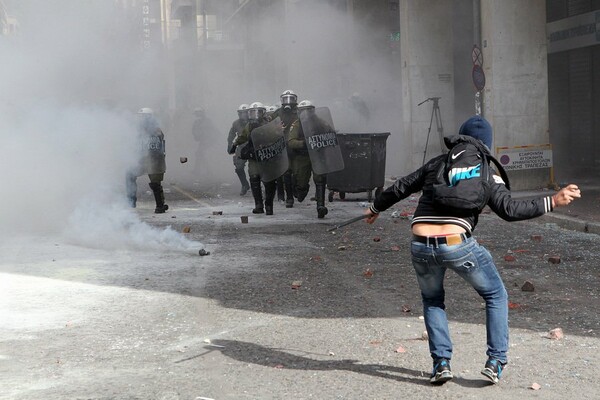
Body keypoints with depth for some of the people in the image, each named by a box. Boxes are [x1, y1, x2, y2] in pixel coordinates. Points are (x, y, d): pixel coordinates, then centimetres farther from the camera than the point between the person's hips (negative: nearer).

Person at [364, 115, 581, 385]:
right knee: (496, 296, 20)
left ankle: (441, 363, 15)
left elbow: (400, 188, 25)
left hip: (420, 246, 3)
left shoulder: (437, 164, 18)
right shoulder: (486, 173, 9)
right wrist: (552, 202, 1)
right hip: (457, 245, -3)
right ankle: (496, 361, 12)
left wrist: (375, 208, 41)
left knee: (432, 300, 28)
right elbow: (510, 209, -3)